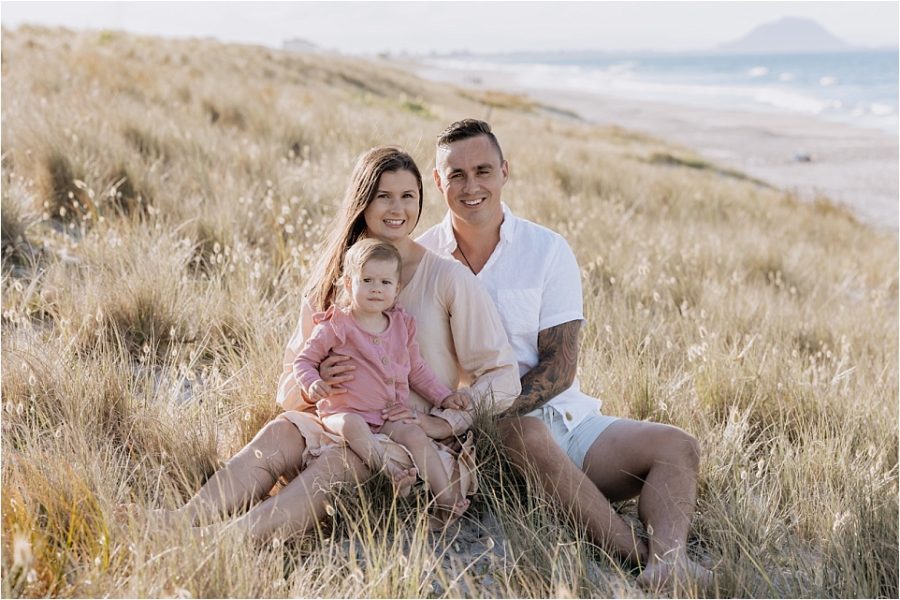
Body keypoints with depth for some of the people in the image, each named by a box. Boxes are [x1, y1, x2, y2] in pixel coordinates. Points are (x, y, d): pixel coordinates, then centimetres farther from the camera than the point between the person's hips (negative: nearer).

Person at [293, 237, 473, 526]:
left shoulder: (402, 324, 11)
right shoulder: (336, 325, -4)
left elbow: (417, 370, 22)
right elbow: (304, 360, 1)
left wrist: (444, 396, 14)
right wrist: (313, 383, -20)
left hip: (390, 415, 4)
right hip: (345, 412, -4)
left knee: (417, 435, -20)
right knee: (351, 426, -36)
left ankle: (446, 497, -21)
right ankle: (390, 471, -45)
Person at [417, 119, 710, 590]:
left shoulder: (548, 251, 2)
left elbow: (560, 366, -4)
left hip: (564, 416, 3)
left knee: (675, 447, -14)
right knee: (524, 433, -36)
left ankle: (667, 556, -38)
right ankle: (638, 555, -36)